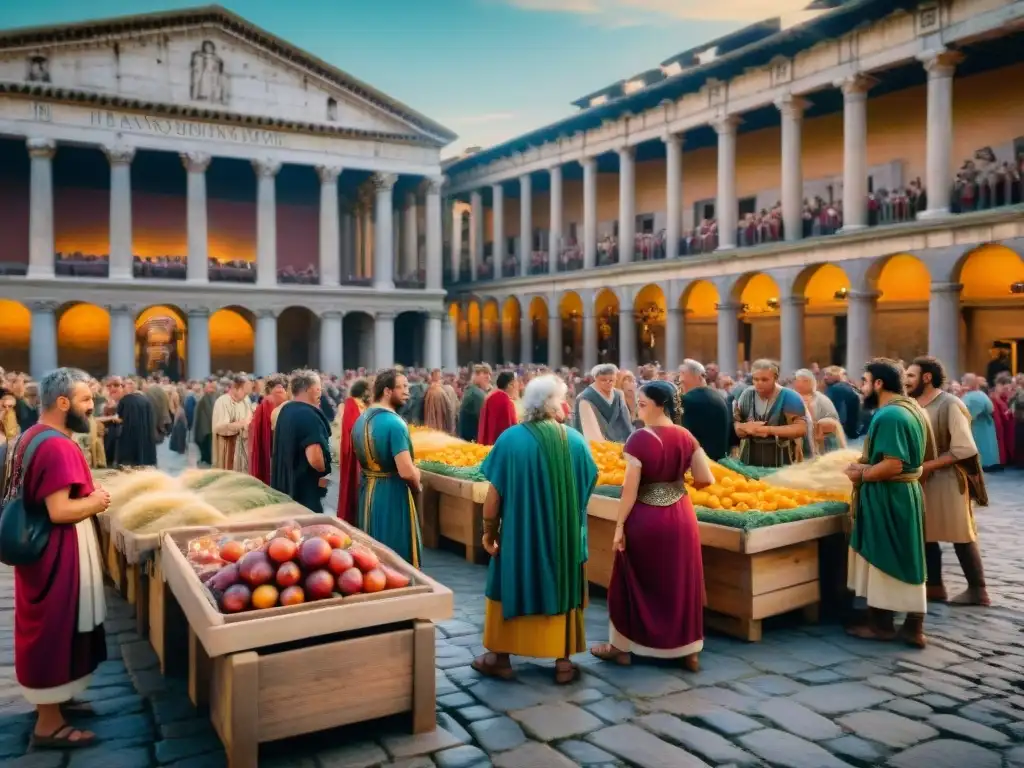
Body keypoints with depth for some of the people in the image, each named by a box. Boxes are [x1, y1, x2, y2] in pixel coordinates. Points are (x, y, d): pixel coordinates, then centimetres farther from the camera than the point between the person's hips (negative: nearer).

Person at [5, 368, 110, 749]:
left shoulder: (31, 436, 9)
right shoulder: (57, 445, -24)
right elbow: (60, 510, -29)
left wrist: (87, 497, 10)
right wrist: (96, 501, -13)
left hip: (40, 547, 10)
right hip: (57, 553, -10)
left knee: (49, 627, 21)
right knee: (56, 628, 1)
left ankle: (50, 698, 36)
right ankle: (48, 724, 12)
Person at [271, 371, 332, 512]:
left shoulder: (285, 410, 7)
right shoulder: (309, 415, -22)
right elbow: (314, 458, -31)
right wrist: (324, 470, -10)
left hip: (284, 483, 9)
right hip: (305, 488, -9)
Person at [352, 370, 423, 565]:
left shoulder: (362, 418, 8)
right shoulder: (394, 423, -20)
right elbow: (406, 472, -25)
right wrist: (417, 487, -7)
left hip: (366, 492, 9)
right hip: (391, 495, -9)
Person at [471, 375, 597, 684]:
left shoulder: (510, 439, -12)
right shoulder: (575, 440, -6)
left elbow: (494, 492, -10)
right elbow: (587, 488, 4)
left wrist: (489, 531, 2)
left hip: (519, 532, -1)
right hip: (567, 535, 2)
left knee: (510, 588, 14)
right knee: (564, 590, 15)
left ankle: (499, 658, 25)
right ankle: (564, 662, 22)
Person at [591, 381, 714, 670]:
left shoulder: (640, 438, -18)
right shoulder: (686, 437, -3)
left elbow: (631, 488, -17)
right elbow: (706, 479, -2)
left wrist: (619, 525, -9)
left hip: (645, 519, -4)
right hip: (681, 517, 5)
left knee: (636, 583, 11)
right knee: (682, 583, 15)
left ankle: (622, 647, 25)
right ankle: (689, 651, 25)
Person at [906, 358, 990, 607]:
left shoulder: (950, 405, -15)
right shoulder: (915, 405, 5)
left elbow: (965, 449, -19)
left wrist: (928, 465, -20)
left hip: (947, 479, -7)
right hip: (922, 479, 7)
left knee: (961, 536, 3)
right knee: (926, 534, 11)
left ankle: (977, 589, 15)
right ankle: (935, 585, 22)